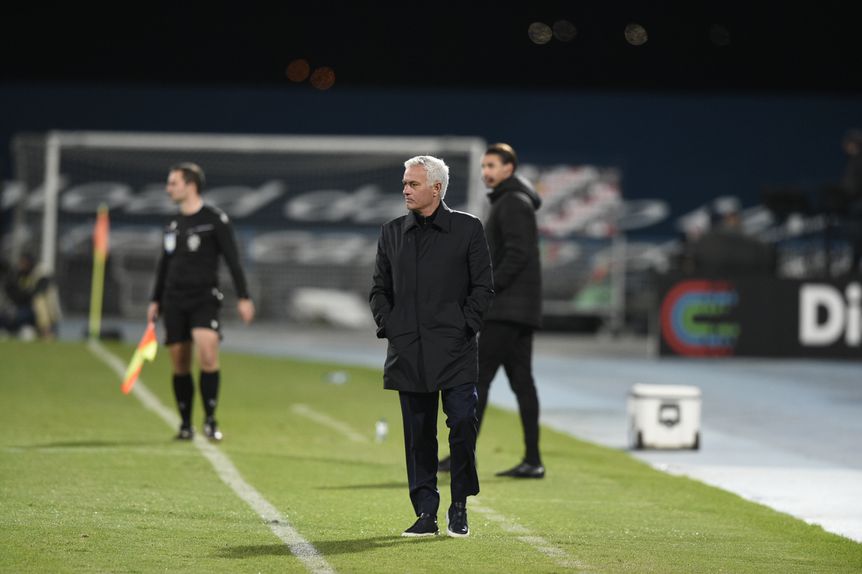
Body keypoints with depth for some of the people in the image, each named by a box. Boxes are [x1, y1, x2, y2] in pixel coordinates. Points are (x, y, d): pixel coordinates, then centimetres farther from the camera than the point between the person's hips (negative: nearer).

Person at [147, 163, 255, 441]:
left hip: (205, 298, -5)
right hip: (174, 301, 5)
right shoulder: (173, 224, 13)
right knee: (179, 365, 2)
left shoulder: (215, 219, -3)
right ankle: (186, 424, 11)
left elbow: (233, 260, -5)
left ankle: (210, 419, -13)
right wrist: (156, 301, 20)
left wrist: (243, 297, -10)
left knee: (207, 352, -22)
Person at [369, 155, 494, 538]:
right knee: (418, 434, 4)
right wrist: (388, 326, 2)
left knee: (462, 424, -9)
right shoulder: (392, 233, 12)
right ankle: (425, 514, 8)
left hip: (455, 350, -3)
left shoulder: (468, 229, 3)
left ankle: (459, 507, 5)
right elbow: (379, 289, 16)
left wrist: (465, 325, -7)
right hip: (409, 352, 3)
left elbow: (483, 287, 2)